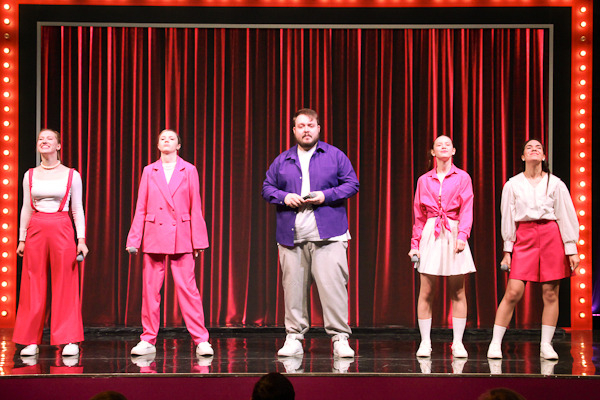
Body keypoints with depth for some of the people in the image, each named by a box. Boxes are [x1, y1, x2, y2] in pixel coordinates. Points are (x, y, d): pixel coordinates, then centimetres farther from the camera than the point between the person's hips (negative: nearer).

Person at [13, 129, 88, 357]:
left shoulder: (71, 175, 3)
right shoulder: (30, 175, 9)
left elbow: (77, 210, 4)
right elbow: (26, 209, 13)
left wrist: (81, 239, -4)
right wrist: (22, 239, 9)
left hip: (62, 230, -2)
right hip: (36, 230, 2)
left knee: (65, 285, -3)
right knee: (33, 287, 1)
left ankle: (70, 341, 2)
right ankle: (31, 341, 6)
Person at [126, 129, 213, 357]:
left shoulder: (189, 171, 6)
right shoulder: (149, 172, 8)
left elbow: (196, 209, 5)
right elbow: (140, 209, 9)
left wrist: (199, 240, 1)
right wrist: (134, 239, 3)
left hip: (181, 237, -2)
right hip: (155, 236, 2)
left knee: (187, 288, -6)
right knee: (150, 289, 2)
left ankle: (201, 340, -2)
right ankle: (148, 340, 10)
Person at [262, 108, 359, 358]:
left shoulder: (335, 156, 8)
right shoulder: (282, 161, 15)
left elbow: (351, 184, 5)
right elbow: (267, 188, 16)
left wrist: (326, 196, -9)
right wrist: (284, 197, -5)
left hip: (328, 234, -2)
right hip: (291, 235, 3)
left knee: (333, 285, -10)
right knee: (293, 287, 3)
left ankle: (340, 338, -6)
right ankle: (294, 338, 12)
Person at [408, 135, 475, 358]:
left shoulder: (462, 178, 7)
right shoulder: (424, 180, 12)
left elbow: (466, 210, -2)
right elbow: (419, 215, 14)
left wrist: (462, 235, -16)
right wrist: (415, 243, 8)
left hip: (453, 234, -1)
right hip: (430, 235, 1)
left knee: (458, 292, 0)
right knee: (426, 292, -3)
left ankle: (458, 343, 4)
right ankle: (425, 342, 3)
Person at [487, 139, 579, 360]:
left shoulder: (555, 184, 6)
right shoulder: (512, 185, 7)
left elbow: (566, 217, 6)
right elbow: (507, 218, 9)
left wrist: (571, 250, 2)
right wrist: (507, 250, 5)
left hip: (551, 236, 1)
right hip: (524, 236, -1)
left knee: (550, 293, 0)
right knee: (513, 292, -8)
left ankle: (546, 345, 9)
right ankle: (495, 343, -1)